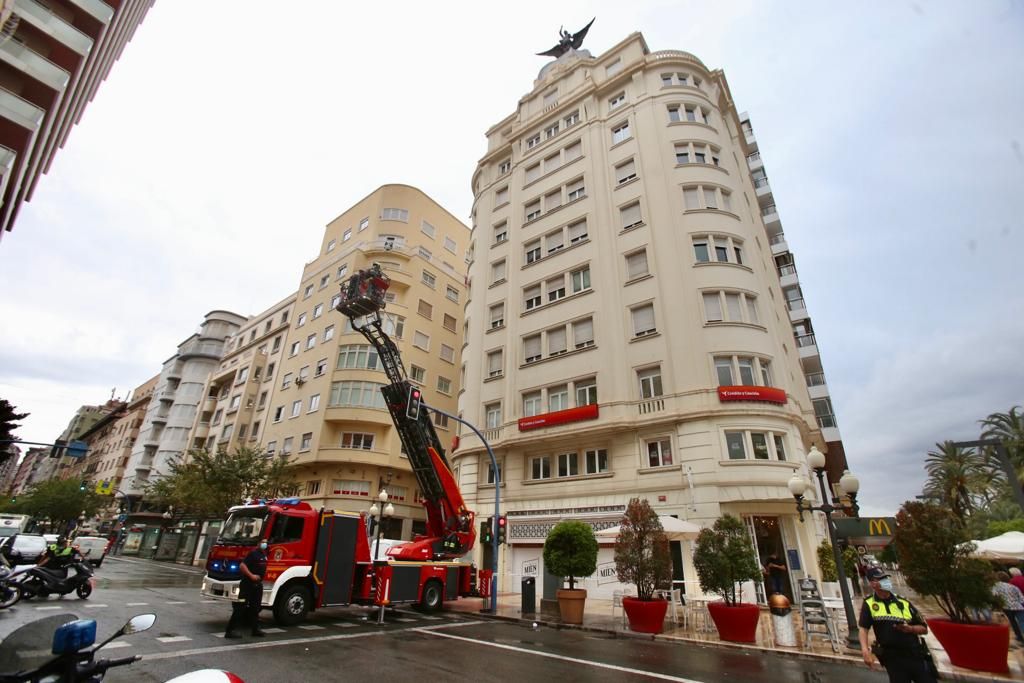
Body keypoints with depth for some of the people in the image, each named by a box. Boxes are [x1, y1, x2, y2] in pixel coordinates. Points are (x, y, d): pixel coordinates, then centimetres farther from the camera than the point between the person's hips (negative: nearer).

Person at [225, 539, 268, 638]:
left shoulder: (264, 554, 10)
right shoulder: (253, 553, -16)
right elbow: (242, 566, -22)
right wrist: (251, 575, -24)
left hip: (258, 584, 9)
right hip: (247, 584, -9)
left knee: (255, 608, 14)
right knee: (240, 607, -5)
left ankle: (255, 628, 21)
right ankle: (230, 630, 2)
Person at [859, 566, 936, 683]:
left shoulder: (904, 603, 4)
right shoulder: (869, 604, -4)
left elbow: (924, 628, 9)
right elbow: (863, 628, -6)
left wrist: (910, 628, -12)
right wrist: (865, 651, -18)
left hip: (915, 655, 3)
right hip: (893, 658, -2)